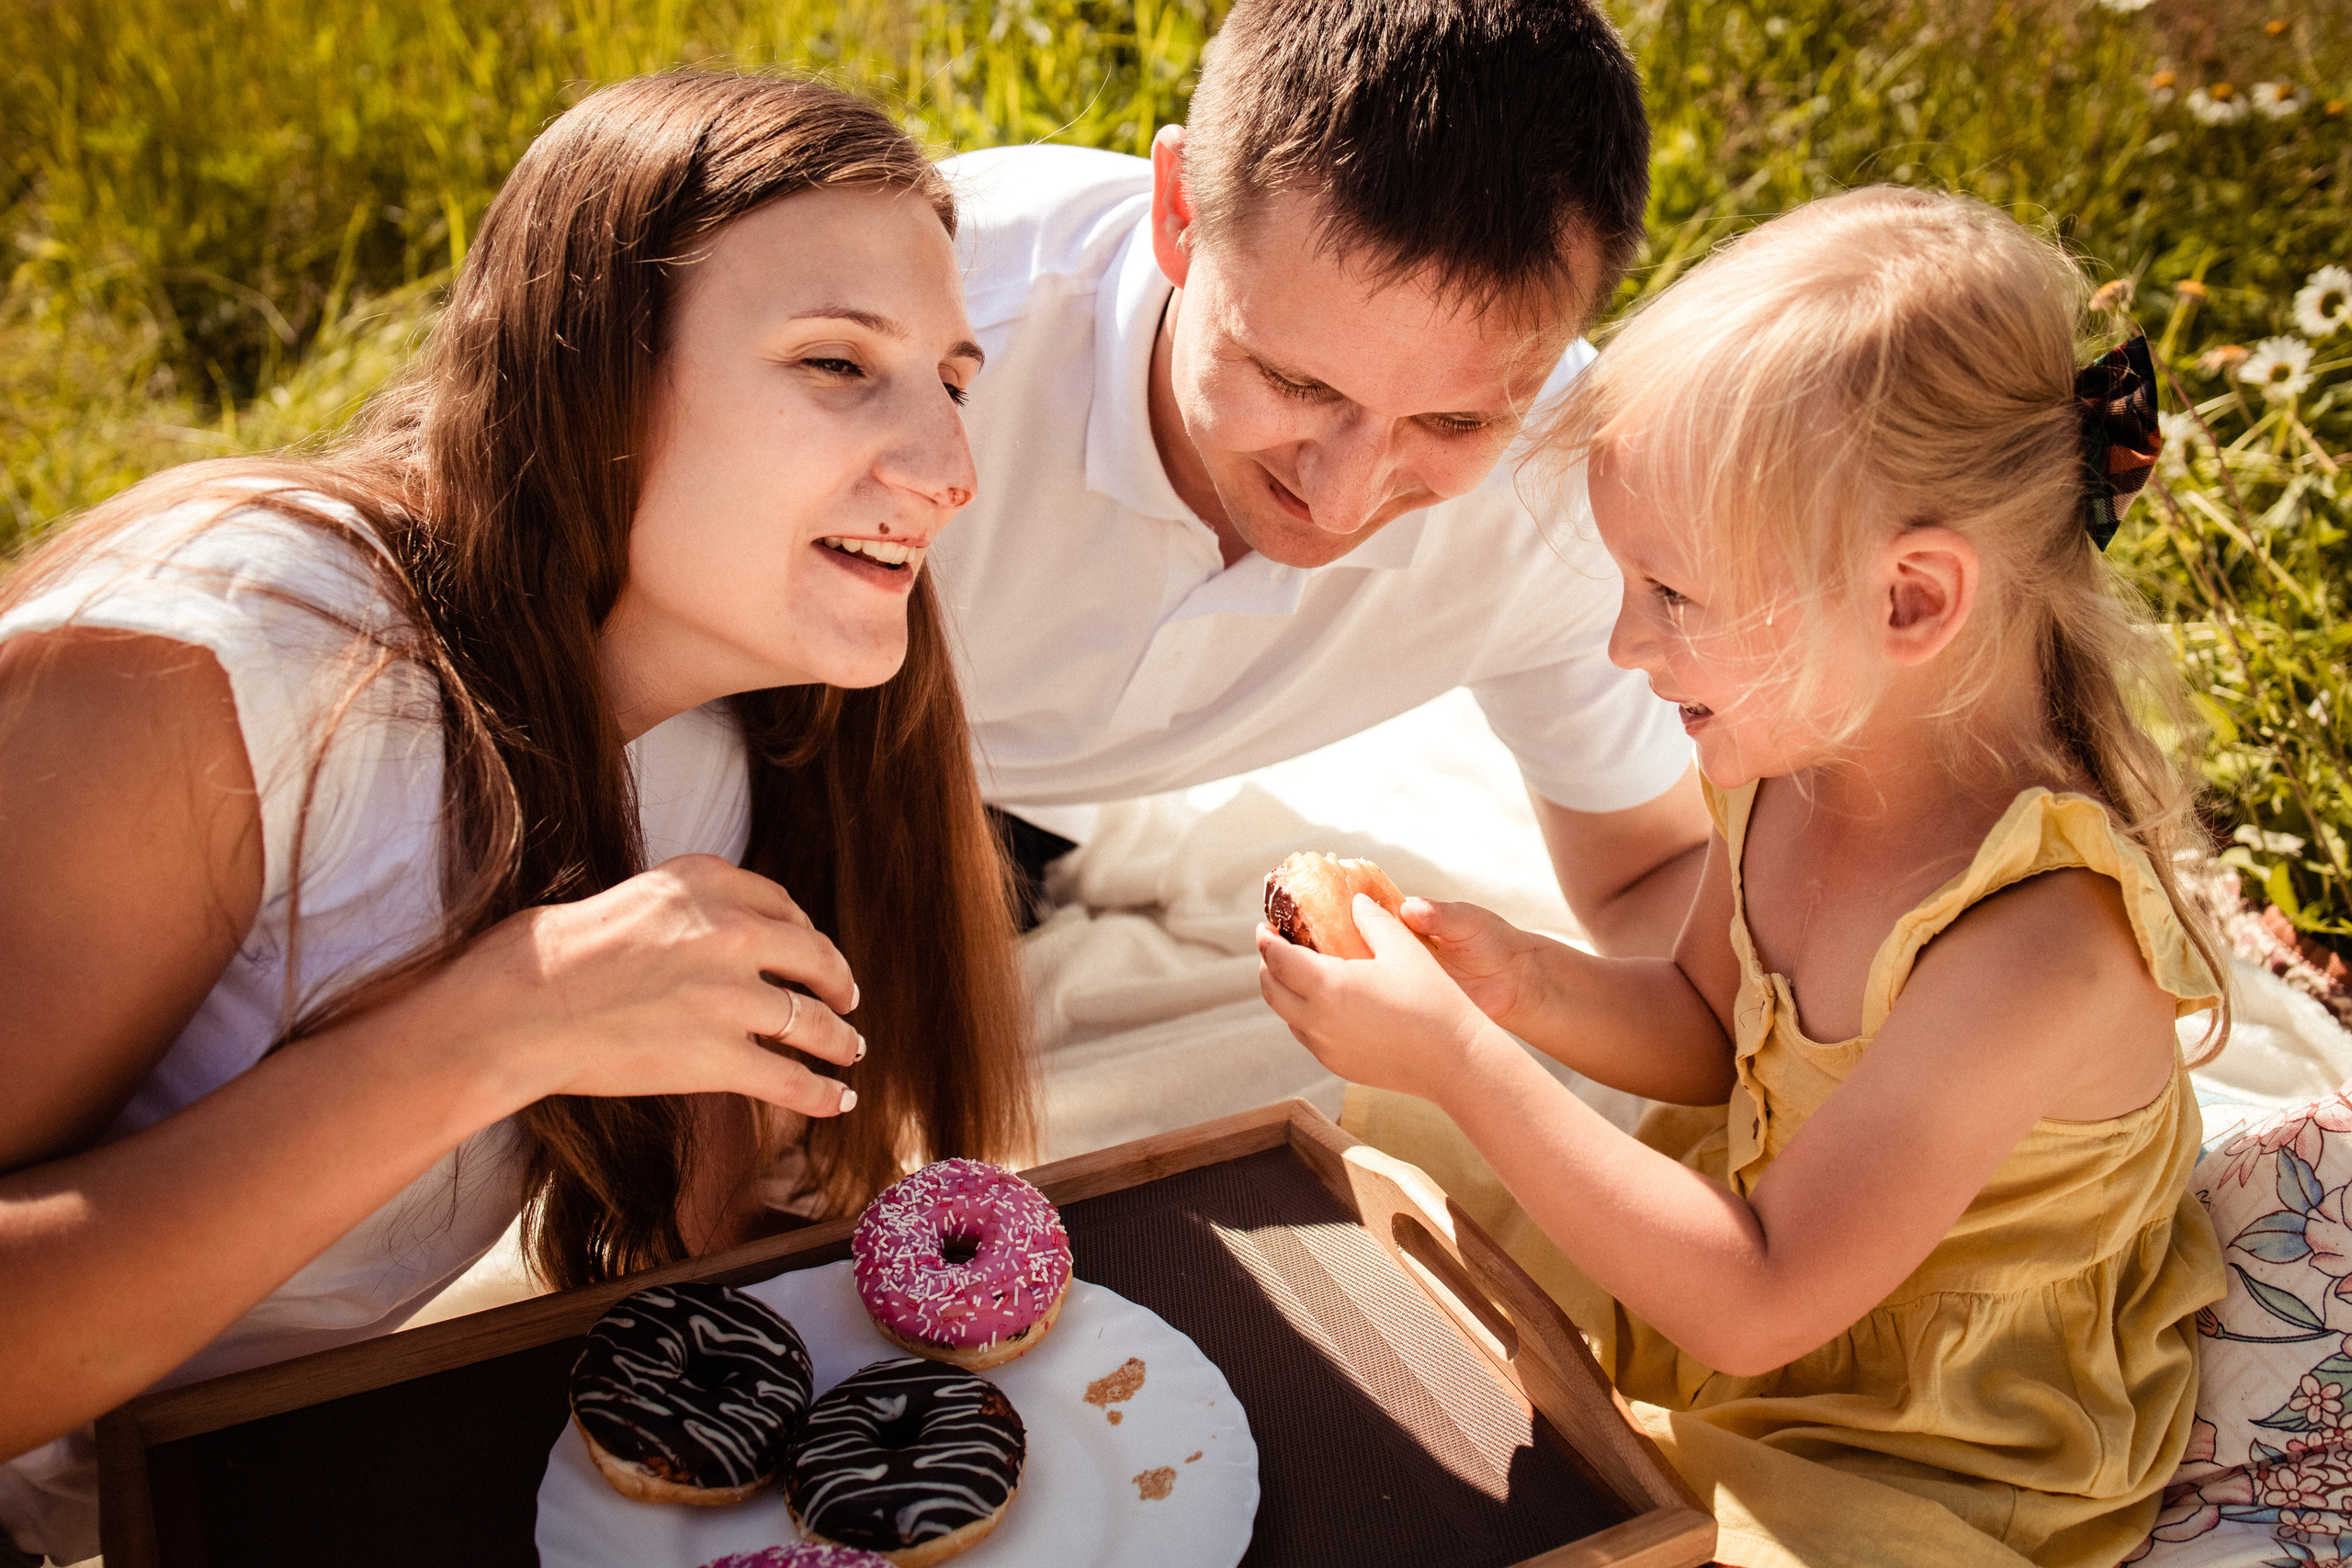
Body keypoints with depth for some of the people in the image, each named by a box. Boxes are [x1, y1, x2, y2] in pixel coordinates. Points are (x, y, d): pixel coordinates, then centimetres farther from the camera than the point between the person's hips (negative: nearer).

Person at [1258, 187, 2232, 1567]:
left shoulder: (2046, 941, -34)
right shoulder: (1798, 742, -13)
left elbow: (1756, 1308, -29)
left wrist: (1461, 1058, -30)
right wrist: (1528, 986, -14)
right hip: (1747, 1236, 7)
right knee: (1378, 1143, 11)